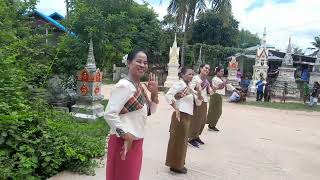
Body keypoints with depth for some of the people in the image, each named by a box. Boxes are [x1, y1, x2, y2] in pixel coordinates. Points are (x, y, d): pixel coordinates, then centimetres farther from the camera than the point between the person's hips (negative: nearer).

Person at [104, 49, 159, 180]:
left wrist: (154, 93, -2)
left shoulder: (141, 87, 7)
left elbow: (150, 111, 14)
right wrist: (125, 134, -20)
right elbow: (109, 114, -26)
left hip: (137, 141, 9)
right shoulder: (124, 85, -19)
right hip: (124, 142, -8)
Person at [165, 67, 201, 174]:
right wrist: (176, 109, -24)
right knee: (178, 140, 2)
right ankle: (175, 165, 16)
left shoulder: (188, 87, 14)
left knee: (182, 140, 17)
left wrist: (199, 92, -1)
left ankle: (178, 164, 30)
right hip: (181, 116, -9)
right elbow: (168, 95, -25)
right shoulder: (179, 84, -11)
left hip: (187, 116, 9)